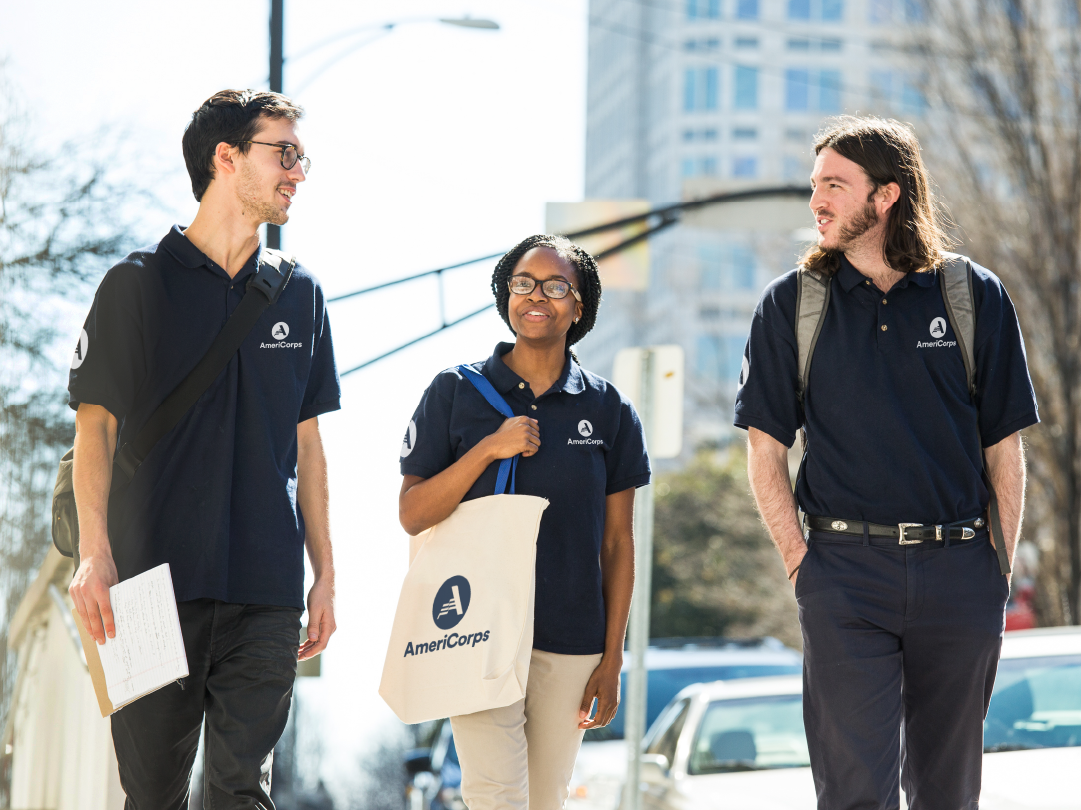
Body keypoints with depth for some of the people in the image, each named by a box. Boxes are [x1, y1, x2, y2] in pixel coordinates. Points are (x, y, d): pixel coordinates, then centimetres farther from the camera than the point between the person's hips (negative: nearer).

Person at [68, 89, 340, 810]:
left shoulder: (299, 295, 15)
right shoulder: (139, 284, 4)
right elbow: (97, 425, 0)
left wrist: (325, 576, 13)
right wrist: (95, 555, -13)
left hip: (266, 590, 3)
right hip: (155, 581, -2)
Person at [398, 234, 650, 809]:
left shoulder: (607, 410, 6)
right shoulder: (456, 393, 3)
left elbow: (618, 541, 8)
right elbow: (412, 514, -1)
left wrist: (612, 657, 4)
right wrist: (489, 450, -13)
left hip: (571, 642, 2)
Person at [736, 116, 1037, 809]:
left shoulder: (976, 297, 4)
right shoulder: (791, 304, 5)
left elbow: (1005, 446, 7)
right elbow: (766, 451, 6)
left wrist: (1000, 565, 0)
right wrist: (801, 562, -4)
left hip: (957, 573, 1)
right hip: (845, 574, -1)